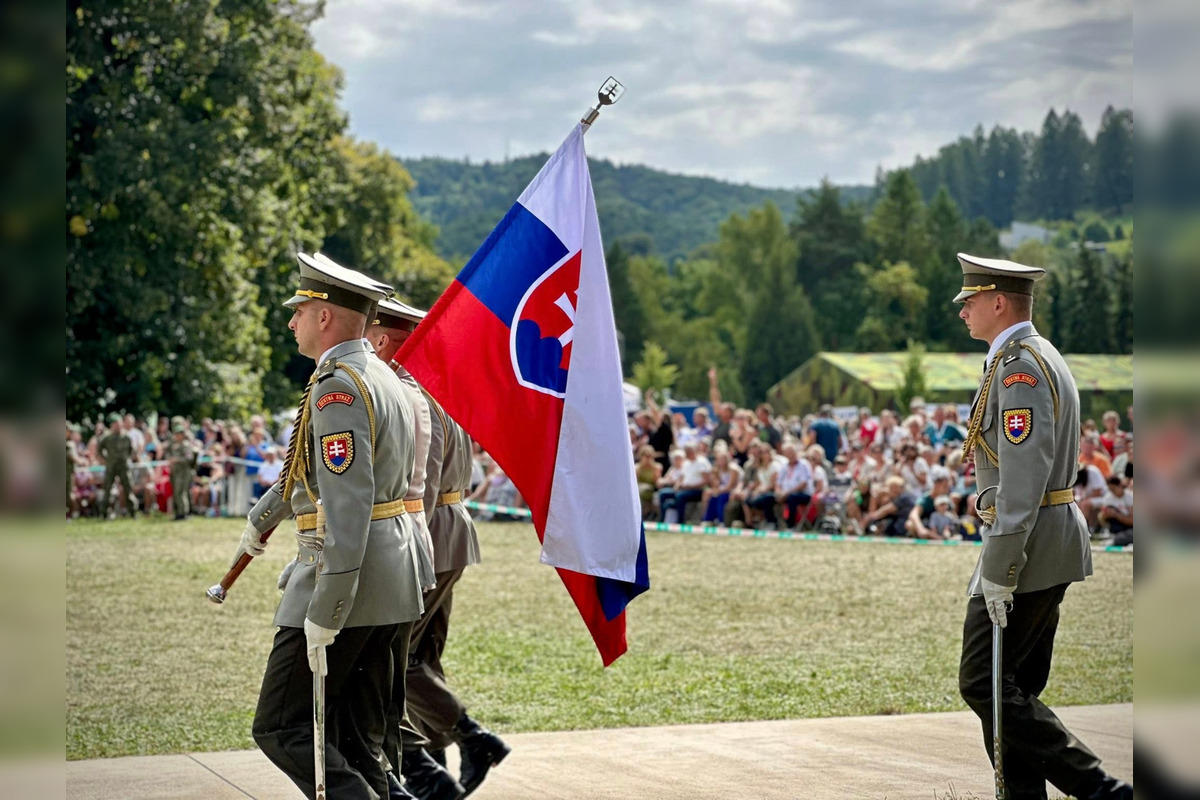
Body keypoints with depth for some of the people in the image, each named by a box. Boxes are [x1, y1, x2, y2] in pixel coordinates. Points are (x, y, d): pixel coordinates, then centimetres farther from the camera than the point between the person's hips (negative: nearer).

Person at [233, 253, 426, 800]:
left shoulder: (338, 386, -16)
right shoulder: (380, 376, 15)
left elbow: (347, 505, -24)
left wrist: (323, 613, -25)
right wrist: (261, 519, 42)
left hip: (347, 580, -9)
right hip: (390, 585, 9)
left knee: (281, 726, -2)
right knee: (356, 738, 12)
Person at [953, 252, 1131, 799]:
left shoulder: (1019, 368, -16)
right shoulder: (1039, 358, 17)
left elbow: (1024, 477, -24)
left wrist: (998, 569, -23)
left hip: (1027, 546, -10)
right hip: (1053, 547, 10)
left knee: (984, 684, -7)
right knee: (1017, 688, 12)